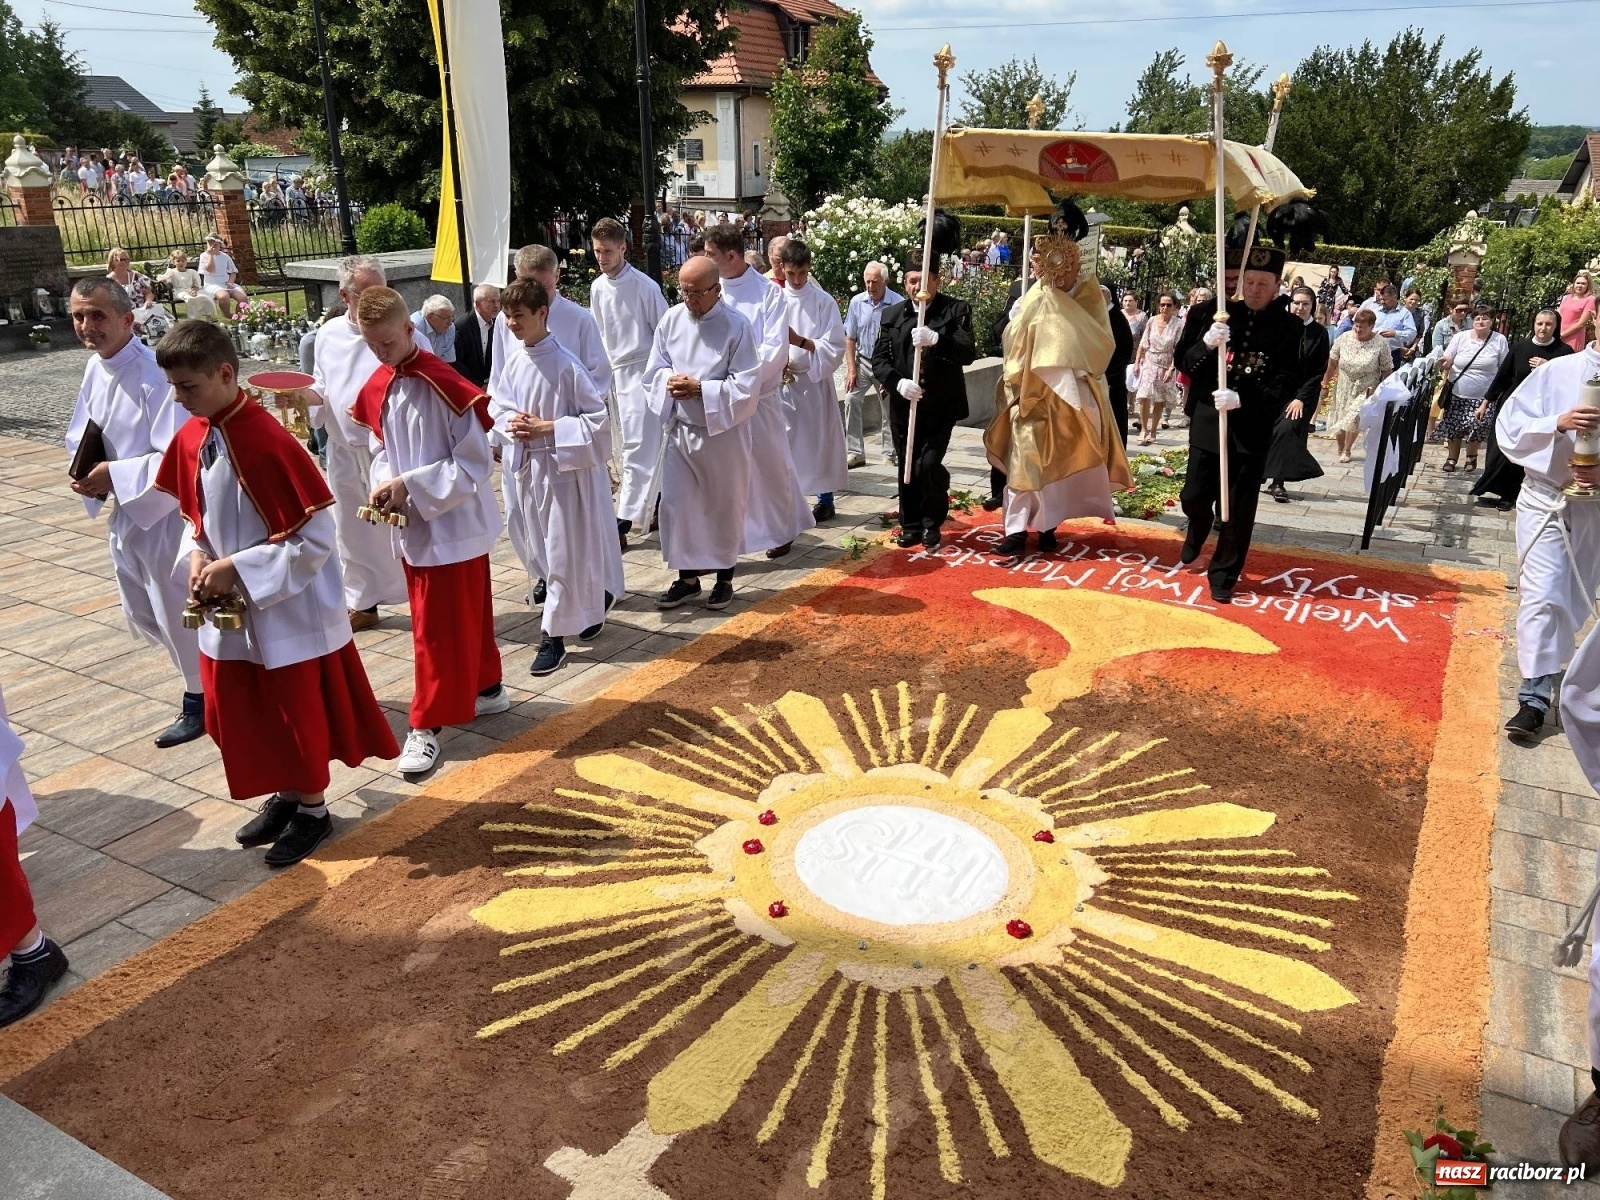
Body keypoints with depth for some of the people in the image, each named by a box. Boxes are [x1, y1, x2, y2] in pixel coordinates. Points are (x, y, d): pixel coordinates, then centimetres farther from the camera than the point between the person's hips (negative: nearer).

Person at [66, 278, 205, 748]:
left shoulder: (153, 374, -22)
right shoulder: (94, 369, 4)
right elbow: (81, 437, 15)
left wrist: (115, 475, -22)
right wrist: (87, 475, -4)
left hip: (163, 514, -9)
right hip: (123, 513, 9)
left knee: (177, 613, 5)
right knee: (140, 615, 20)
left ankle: (200, 699, 25)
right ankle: (202, 673, 40)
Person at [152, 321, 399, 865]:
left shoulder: (269, 442, -23)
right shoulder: (190, 437, 0)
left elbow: (316, 538, -22)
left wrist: (236, 568, -21)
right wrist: (197, 555, -5)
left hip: (290, 609, -7)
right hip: (228, 608, 8)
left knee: (298, 712, 9)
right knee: (239, 710, 18)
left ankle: (313, 809, 29)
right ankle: (285, 794, 39)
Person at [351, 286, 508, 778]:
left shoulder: (444, 385, -19)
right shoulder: (375, 388, 3)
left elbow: (475, 463, -19)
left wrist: (410, 486, -22)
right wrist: (384, 485, -8)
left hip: (453, 524, -7)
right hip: (410, 526, 7)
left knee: (439, 625, 0)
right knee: (466, 614, 19)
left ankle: (427, 724, 8)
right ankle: (486, 688, 35)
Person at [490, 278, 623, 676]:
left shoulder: (565, 365, -15)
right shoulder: (513, 365, 4)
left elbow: (599, 418, -14)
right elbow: (498, 408, 15)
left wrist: (547, 428, -18)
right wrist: (511, 424, -7)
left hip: (562, 468, -7)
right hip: (524, 467, 7)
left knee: (563, 552, 0)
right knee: (537, 547, 16)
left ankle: (554, 637, 8)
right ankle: (593, 600, 37)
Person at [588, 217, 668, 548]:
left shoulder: (644, 286, -12)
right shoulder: (597, 288, 6)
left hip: (642, 371, -7)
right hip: (614, 372, 7)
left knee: (637, 447, -9)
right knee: (629, 443, 14)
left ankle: (623, 522, -11)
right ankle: (653, 501, 30)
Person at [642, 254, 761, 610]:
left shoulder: (737, 327, -14)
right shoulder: (672, 319, -1)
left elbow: (746, 387, -16)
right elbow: (655, 369, 7)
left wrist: (699, 389, -22)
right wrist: (670, 381, -15)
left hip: (724, 431, -4)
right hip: (680, 428, 4)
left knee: (724, 507, 9)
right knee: (676, 504, 6)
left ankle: (724, 577, 25)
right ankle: (687, 576, 21)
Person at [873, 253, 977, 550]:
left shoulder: (956, 310, -1)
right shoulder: (893, 314, 9)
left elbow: (968, 352, -15)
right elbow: (879, 358, 3)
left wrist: (936, 339, -32)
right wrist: (898, 382, -16)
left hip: (940, 405, -3)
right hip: (903, 405, 3)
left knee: (928, 465, -11)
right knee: (907, 467, 9)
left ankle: (932, 522, 12)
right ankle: (910, 525, 25)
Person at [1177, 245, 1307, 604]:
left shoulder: (1289, 327, -6)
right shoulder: (1222, 315, 1)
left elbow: (1286, 386, -11)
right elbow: (1188, 366, -2)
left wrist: (1243, 399, -26)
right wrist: (1206, 344, -24)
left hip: (1253, 430, -2)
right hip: (1208, 423, 2)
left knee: (1239, 510, 5)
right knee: (1194, 496, 9)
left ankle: (1223, 575, 20)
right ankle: (1198, 532, 43)